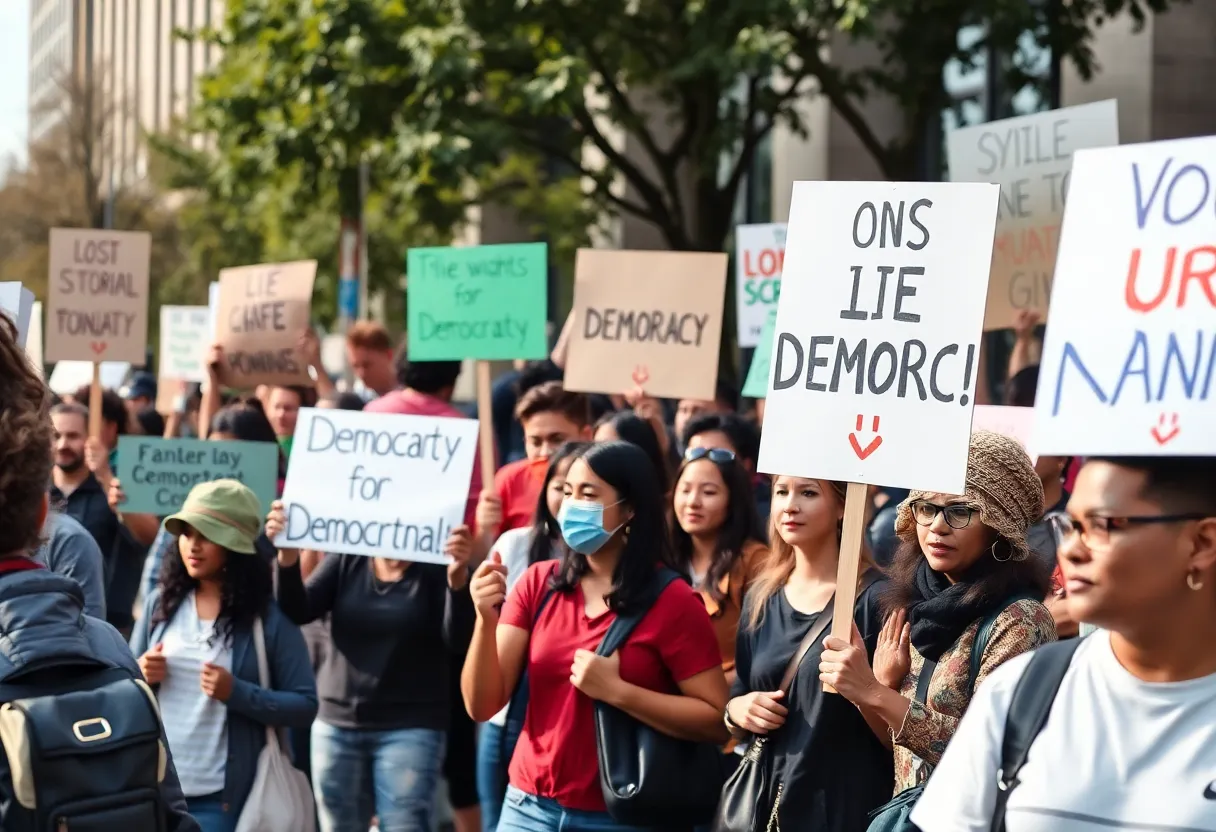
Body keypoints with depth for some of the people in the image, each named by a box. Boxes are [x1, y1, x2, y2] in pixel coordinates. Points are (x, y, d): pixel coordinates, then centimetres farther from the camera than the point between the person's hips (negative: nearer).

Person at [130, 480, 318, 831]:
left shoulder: (269, 616, -6)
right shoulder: (160, 604, 6)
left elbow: (305, 706, -7)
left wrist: (236, 693, -20)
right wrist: (139, 676, -8)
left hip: (224, 796, -4)